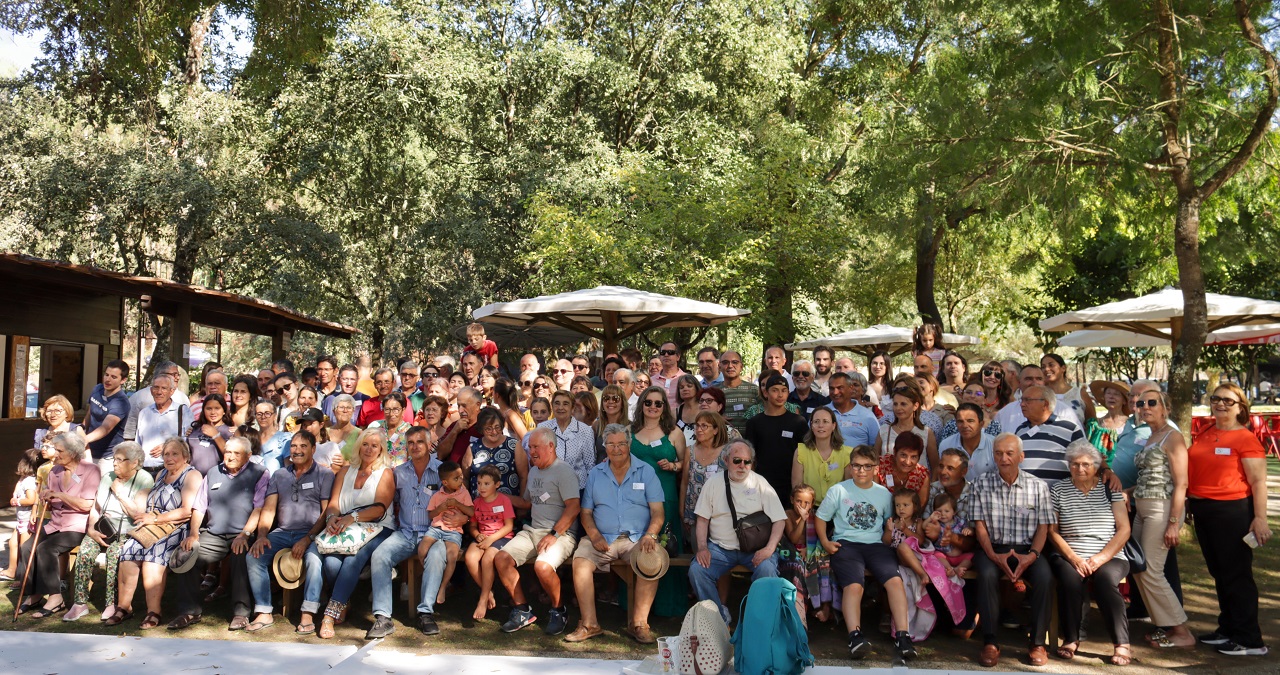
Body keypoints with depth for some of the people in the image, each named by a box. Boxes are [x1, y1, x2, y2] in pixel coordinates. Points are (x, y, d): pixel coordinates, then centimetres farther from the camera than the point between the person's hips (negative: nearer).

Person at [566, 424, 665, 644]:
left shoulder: (645, 471, 7)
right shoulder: (595, 473, 13)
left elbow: (657, 511, 0)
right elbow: (586, 512, 11)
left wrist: (650, 535, -18)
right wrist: (594, 535, -9)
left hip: (637, 537, -1)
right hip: (602, 538, 2)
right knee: (581, 561, -26)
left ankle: (639, 623, -20)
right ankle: (589, 624, -20)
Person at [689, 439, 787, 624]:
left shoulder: (761, 484, 4)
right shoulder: (713, 484, 9)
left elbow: (779, 520, -1)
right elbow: (702, 519, 9)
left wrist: (769, 549, -17)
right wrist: (702, 547, -8)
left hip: (754, 549, -2)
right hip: (720, 547, 2)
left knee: (767, 570, -31)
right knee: (696, 570, -22)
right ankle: (720, 617, -3)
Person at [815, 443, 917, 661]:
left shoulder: (884, 493, 15)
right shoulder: (838, 490, 8)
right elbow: (820, 517, 12)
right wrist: (825, 542, -3)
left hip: (876, 544, 2)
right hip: (846, 544, -2)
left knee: (895, 580, -26)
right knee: (853, 586, -31)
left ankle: (902, 635, -25)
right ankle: (855, 635, -38)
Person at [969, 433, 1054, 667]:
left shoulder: (1038, 486, 5)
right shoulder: (982, 485, 4)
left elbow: (1043, 527, 3)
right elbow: (980, 526, 1)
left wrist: (1032, 555, -14)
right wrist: (993, 555, -14)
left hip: (1027, 549, 1)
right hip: (993, 548, 0)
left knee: (1044, 577, -30)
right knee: (987, 575, -32)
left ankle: (1038, 643, -15)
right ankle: (989, 643, -22)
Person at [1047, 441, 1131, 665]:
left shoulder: (1110, 488, 7)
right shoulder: (1058, 490, 8)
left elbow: (1124, 529, 0)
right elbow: (1052, 531, 2)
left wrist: (1100, 558, -12)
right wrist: (1073, 558, -12)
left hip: (1109, 558, 0)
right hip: (1069, 556, 0)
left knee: (1105, 578, -32)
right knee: (1070, 578, -31)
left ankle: (1122, 644, -20)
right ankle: (1071, 639, -13)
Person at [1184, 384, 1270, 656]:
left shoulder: (1246, 439, -9)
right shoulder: (1205, 436, 11)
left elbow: (1259, 482, -13)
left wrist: (1260, 517, -18)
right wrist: (1189, 502, 17)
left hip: (1232, 512, -7)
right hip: (1202, 511, 7)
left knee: (1236, 575, -2)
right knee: (1218, 573, 15)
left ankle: (1250, 640, 7)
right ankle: (1228, 629, 27)